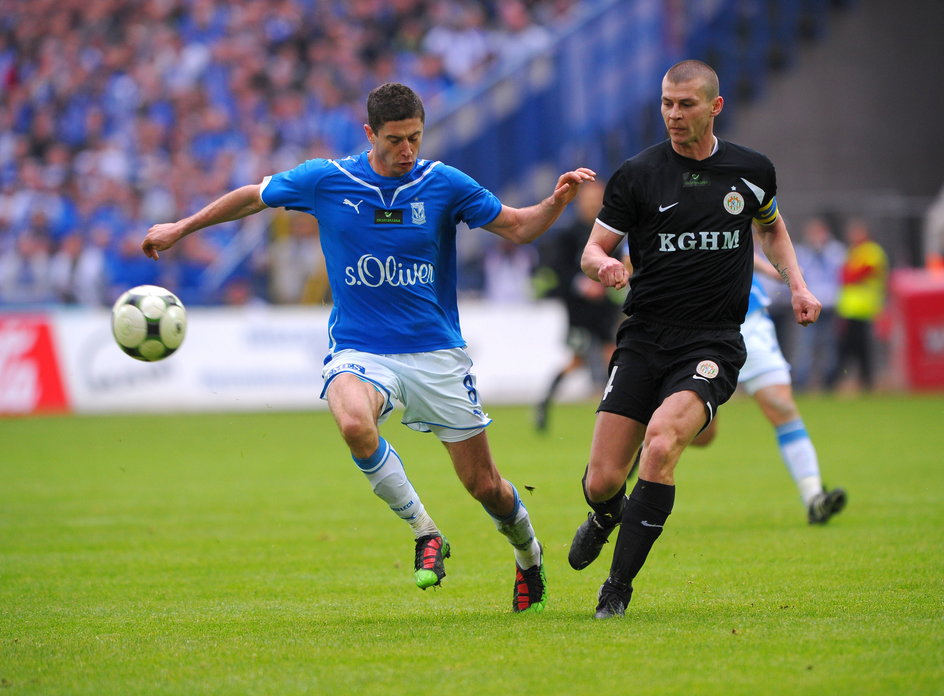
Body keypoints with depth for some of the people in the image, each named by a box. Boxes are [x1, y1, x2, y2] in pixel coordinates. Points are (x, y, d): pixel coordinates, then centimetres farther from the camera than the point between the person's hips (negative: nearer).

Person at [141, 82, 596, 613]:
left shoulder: (445, 184, -3)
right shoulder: (326, 180, -3)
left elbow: (518, 228, 4)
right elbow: (253, 197, 13)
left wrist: (557, 202, -15)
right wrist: (181, 228, 17)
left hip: (436, 352, 0)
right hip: (359, 351, 0)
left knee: (484, 485, 2)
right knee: (354, 423, -36)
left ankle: (529, 556, 35)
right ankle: (425, 534, -17)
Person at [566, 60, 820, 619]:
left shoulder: (752, 171, 6)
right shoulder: (637, 175, 0)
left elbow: (771, 227, 27)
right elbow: (593, 249, 4)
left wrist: (797, 285, 13)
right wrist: (603, 265, -20)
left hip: (712, 344, -1)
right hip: (644, 338, 1)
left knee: (661, 441, -29)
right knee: (603, 482, -4)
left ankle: (619, 585, -16)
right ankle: (607, 517, 37)